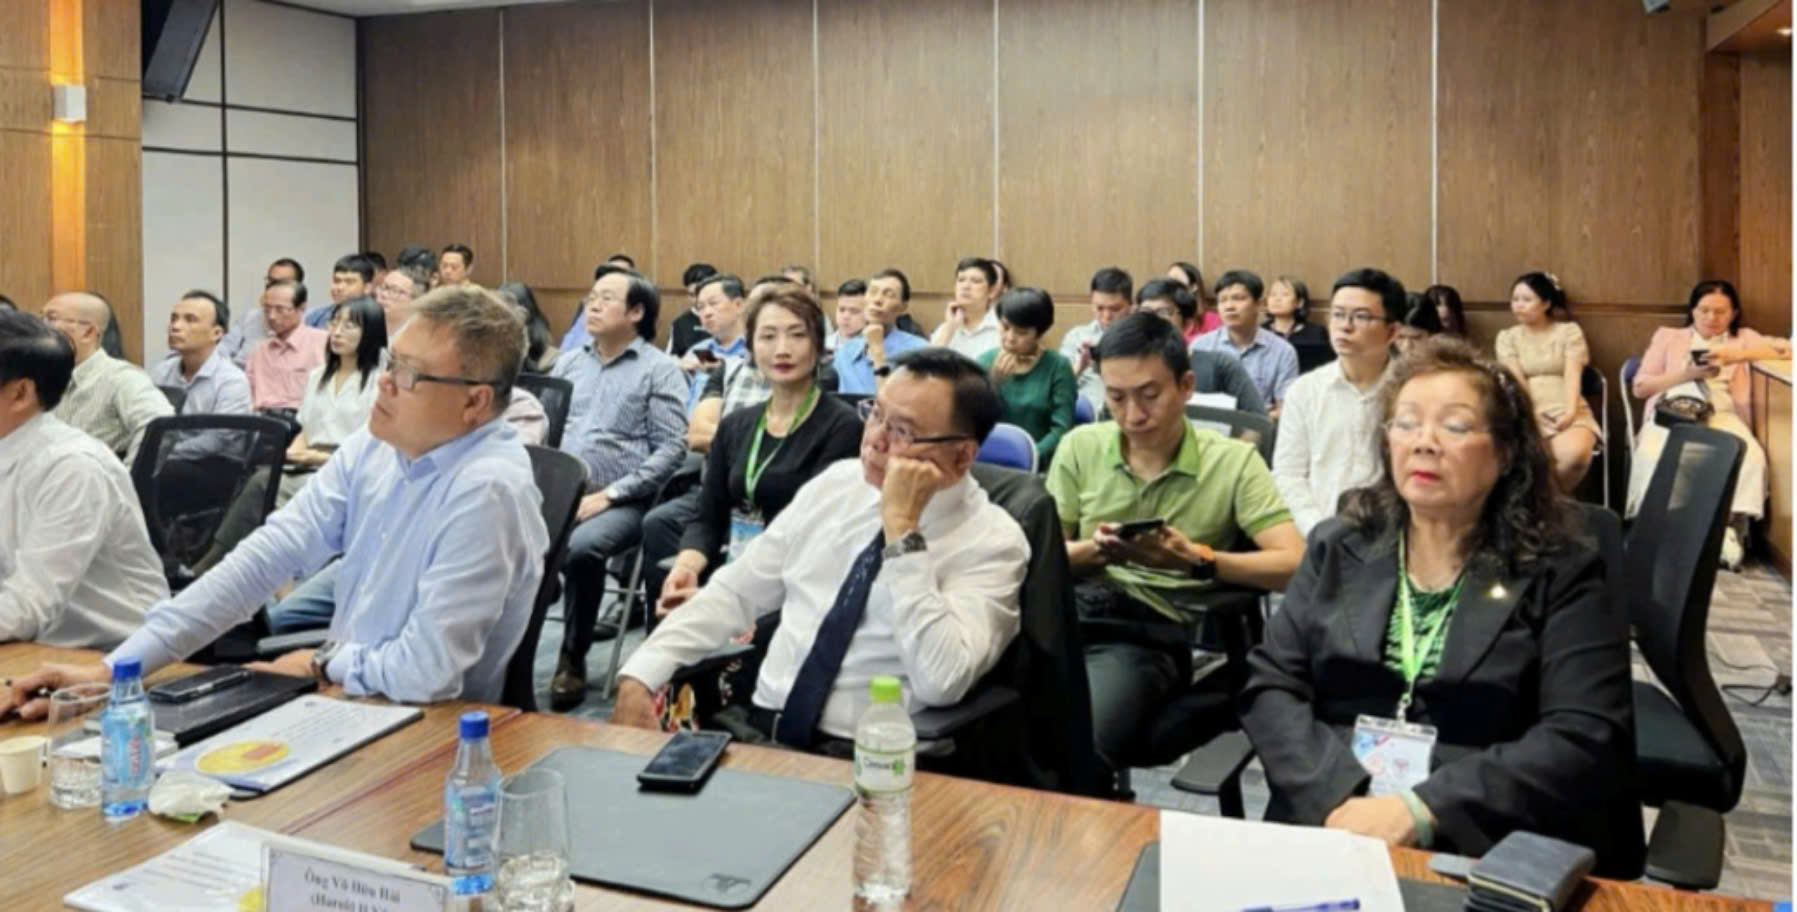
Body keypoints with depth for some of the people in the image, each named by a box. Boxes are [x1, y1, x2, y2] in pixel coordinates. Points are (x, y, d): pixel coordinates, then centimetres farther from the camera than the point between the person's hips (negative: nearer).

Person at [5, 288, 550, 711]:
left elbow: (424, 670, -26)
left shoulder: (487, 491, -26)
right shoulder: (372, 448, -1)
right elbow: (267, 556, -3)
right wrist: (117, 666, -9)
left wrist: (321, 666, -6)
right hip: (347, 701, 6)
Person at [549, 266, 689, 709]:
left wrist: (608, 494, -14)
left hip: (621, 502, -4)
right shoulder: (569, 362, 19)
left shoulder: (660, 370, 1)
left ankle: (573, 658, -11)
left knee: (581, 549, -33)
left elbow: (672, 449, -7)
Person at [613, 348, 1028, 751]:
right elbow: (734, 591, 9)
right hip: (753, 725, 5)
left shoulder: (992, 540, -11)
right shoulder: (837, 483, 6)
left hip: (861, 762, -5)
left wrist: (902, 529, -22)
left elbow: (940, 683, -24)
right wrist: (639, 677, -2)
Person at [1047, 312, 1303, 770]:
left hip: (1158, 631, -3)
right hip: (1074, 611, 3)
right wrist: (1090, 551, -9)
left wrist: (1198, 558, -16)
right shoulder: (1079, 447, 13)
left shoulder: (1233, 460, 6)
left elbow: (1294, 565, -3)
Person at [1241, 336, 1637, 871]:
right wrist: (1337, 799, -13)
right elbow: (1269, 687, 4)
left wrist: (1422, 811, -17)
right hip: (1328, 824, 2)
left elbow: (1587, 741, -7)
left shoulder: (1562, 571, 2)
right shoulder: (1338, 549, 10)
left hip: (1489, 848, -2)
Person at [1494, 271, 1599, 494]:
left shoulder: (1570, 331, 13)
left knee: (1575, 453, -35)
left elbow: (1573, 375, -2)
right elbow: (1515, 381, 0)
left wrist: (1570, 412, -20)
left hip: (1566, 412, 0)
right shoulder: (1507, 337, 15)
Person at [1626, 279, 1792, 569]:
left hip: (1722, 415, 1)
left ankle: (1731, 526, -29)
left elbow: (1785, 348, 6)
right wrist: (1687, 374, 0)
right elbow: (1640, 387, 15)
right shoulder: (1668, 336, 25)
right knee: (1654, 456, -37)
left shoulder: (1743, 338, 26)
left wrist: (1738, 355, -8)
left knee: (1751, 456, -34)